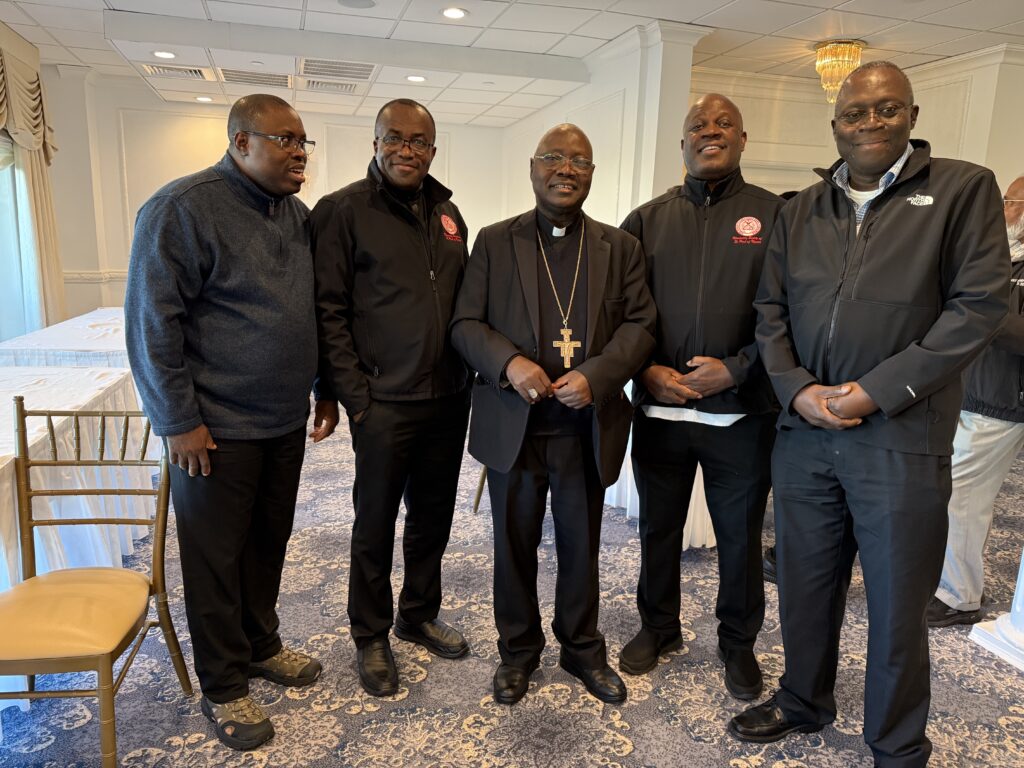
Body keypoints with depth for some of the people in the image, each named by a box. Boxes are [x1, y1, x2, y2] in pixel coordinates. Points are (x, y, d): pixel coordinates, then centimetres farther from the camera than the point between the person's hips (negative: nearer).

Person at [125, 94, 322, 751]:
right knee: (217, 557, 8)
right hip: (217, 427, -6)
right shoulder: (183, 208, -13)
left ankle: (261, 646, 38)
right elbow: (153, 321, -14)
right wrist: (179, 422, -14)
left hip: (286, 422, 7)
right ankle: (225, 687, 25)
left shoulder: (297, 213, 8)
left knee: (270, 543, 18)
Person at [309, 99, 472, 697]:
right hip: (384, 402, -5)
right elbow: (329, 311, -9)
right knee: (376, 524, 9)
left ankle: (420, 615, 38)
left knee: (434, 517, 17)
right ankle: (371, 637, 29)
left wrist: (471, 377, 10)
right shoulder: (343, 210, -6)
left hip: (449, 399, 6)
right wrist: (344, 394, -13)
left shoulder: (448, 213, 12)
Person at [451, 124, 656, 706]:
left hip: (588, 428, 1)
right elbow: (465, 323, 0)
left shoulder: (620, 247, 7)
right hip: (513, 426, 0)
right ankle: (519, 650, 34)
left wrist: (596, 376, -17)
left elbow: (640, 325, 0)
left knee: (582, 546, 15)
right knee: (515, 544, 13)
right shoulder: (495, 241, 5)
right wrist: (509, 363, -19)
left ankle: (583, 648, 37)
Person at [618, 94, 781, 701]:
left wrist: (736, 369, -13)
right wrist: (647, 370, -8)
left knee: (741, 536, 12)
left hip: (742, 412, -1)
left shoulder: (775, 214, 1)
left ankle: (739, 641, 35)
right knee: (658, 527, 16)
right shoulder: (648, 219, 7)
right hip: (659, 408, 2)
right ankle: (659, 627, 38)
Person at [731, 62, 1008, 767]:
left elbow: (980, 304, -7)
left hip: (901, 437, -3)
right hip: (804, 430, 4)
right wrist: (797, 390, -6)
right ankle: (804, 701, 39)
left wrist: (878, 390, -14)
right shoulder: (801, 211, 13)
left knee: (897, 604, 9)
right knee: (805, 583, 16)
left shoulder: (964, 189, 1)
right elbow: (771, 312, 10)